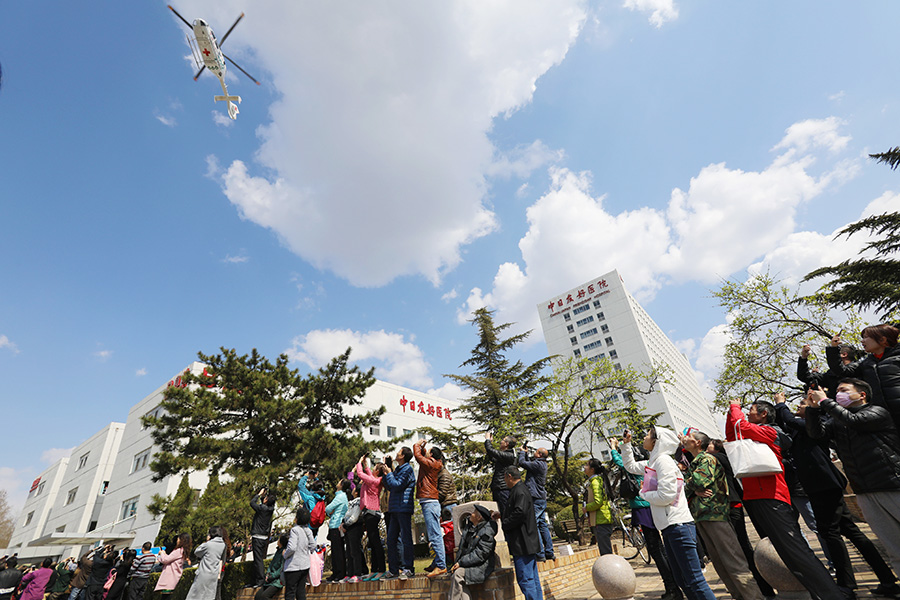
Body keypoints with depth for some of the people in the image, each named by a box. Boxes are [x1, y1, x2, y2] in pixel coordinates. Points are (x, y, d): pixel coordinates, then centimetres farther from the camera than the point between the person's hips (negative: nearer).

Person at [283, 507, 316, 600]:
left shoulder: (295, 530, -17)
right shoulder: (308, 530, 3)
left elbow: (292, 548, -24)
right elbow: (313, 546, 8)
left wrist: (285, 554, -6)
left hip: (293, 567, -7)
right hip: (305, 565, 7)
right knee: (301, 592, 16)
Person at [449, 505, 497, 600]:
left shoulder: (487, 532, -13)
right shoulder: (468, 527, 11)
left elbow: (479, 555, -18)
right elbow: (462, 548, 16)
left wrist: (461, 562, -18)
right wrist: (458, 562, -1)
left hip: (481, 567, -7)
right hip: (467, 564, 7)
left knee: (458, 573, -27)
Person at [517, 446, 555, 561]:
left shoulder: (538, 464, -17)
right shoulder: (542, 464, 13)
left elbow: (522, 463, -16)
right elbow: (529, 462, 26)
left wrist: (522, 452, -1)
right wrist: (526, 453, 19)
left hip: (536, 500, -10)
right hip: (542, 499, 10)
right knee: (543, 525, 13)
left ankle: (540, 554, -3)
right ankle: (549, 553, 17)